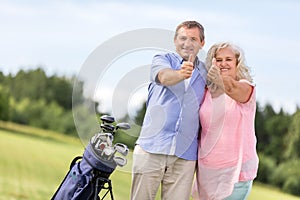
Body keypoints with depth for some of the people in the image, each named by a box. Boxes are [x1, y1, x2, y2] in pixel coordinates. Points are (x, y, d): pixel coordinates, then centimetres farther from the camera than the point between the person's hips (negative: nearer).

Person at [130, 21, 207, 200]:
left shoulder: (205, 73, 15)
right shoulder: (163, 59, 5)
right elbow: (164, 76, -20)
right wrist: (181, 74, -41)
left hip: (185, 155, 3)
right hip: (152, 148, -3)